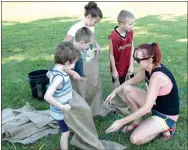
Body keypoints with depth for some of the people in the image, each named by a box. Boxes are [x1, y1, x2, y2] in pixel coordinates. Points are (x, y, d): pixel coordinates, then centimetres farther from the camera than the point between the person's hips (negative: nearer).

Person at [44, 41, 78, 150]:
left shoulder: (55, 69, -9)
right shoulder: (59, 77, -35)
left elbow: (48, 74, 16)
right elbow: (47, 96, -42)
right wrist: (62, 107, -31)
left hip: (64, 108, 9)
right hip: (61, 112, -9)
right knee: (65, 132, 13)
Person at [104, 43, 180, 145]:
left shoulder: (157, 76, -34)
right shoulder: (148, 68, -7)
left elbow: (146, 108, -35)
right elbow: (132, 81, 10)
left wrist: (121, 122, -33)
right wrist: (115, 92, -3)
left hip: (167, 115, -8)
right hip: (155, 104, 8)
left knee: (135, 139, -20)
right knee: (126, 88, -4)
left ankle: (165, 128, 2)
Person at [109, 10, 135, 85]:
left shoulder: (130, 32, -8)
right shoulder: (113, 37, -25)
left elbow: (132, 49, -2)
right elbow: (111, 54, -15)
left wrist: (131, 65, -3)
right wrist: (114, 70, -8)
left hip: (127, 67, 5)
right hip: (117, 68, -4)